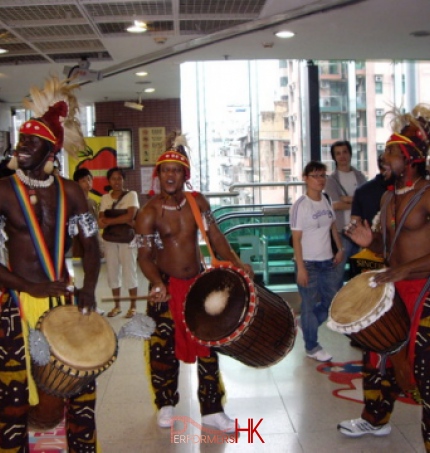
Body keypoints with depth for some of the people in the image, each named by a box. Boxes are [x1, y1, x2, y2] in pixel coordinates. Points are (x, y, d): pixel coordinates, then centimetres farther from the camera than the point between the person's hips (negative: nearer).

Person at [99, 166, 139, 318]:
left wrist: (108, 221, -13)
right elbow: (101, 220, -3)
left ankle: (133, 306, 10)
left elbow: (130, 216, -17)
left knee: (129, 272, 0)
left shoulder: (131, 194, -3)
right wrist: (121, 220, -18)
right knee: (112, 272, 8)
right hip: (110, 239, 4)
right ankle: (117, 305, 20)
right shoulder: (105, 198, 9)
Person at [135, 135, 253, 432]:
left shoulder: (198, 202, -1)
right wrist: (157, 284, -30)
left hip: (198, 282, 3)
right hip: (167, 287, -3)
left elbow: (215, 236, 3)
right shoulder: (149, 213, -12)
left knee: (208, 346, 7)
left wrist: (236, 262, -11)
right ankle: (166, 405, 30)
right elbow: (145, 255, -13)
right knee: (164, 348, 5)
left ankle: (212, 410, 20)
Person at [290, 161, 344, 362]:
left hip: (327, 261, 7)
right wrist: (301, 268, -18)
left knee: (331, 300, 16)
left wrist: (340, 249, 12)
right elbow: (296, 239, -16)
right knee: (310, 305, 4)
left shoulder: (326, 201, 5)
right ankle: (312, 347, 19)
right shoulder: (300, 206, -16)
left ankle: (307, 325, 38)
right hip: (308, 263, -7)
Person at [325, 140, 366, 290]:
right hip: (342, 230, -4)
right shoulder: (331, 179, -1)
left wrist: (349, 199, -12)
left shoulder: (360, 176, 10)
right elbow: (336, 205, -12)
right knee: (339, 268, -1)